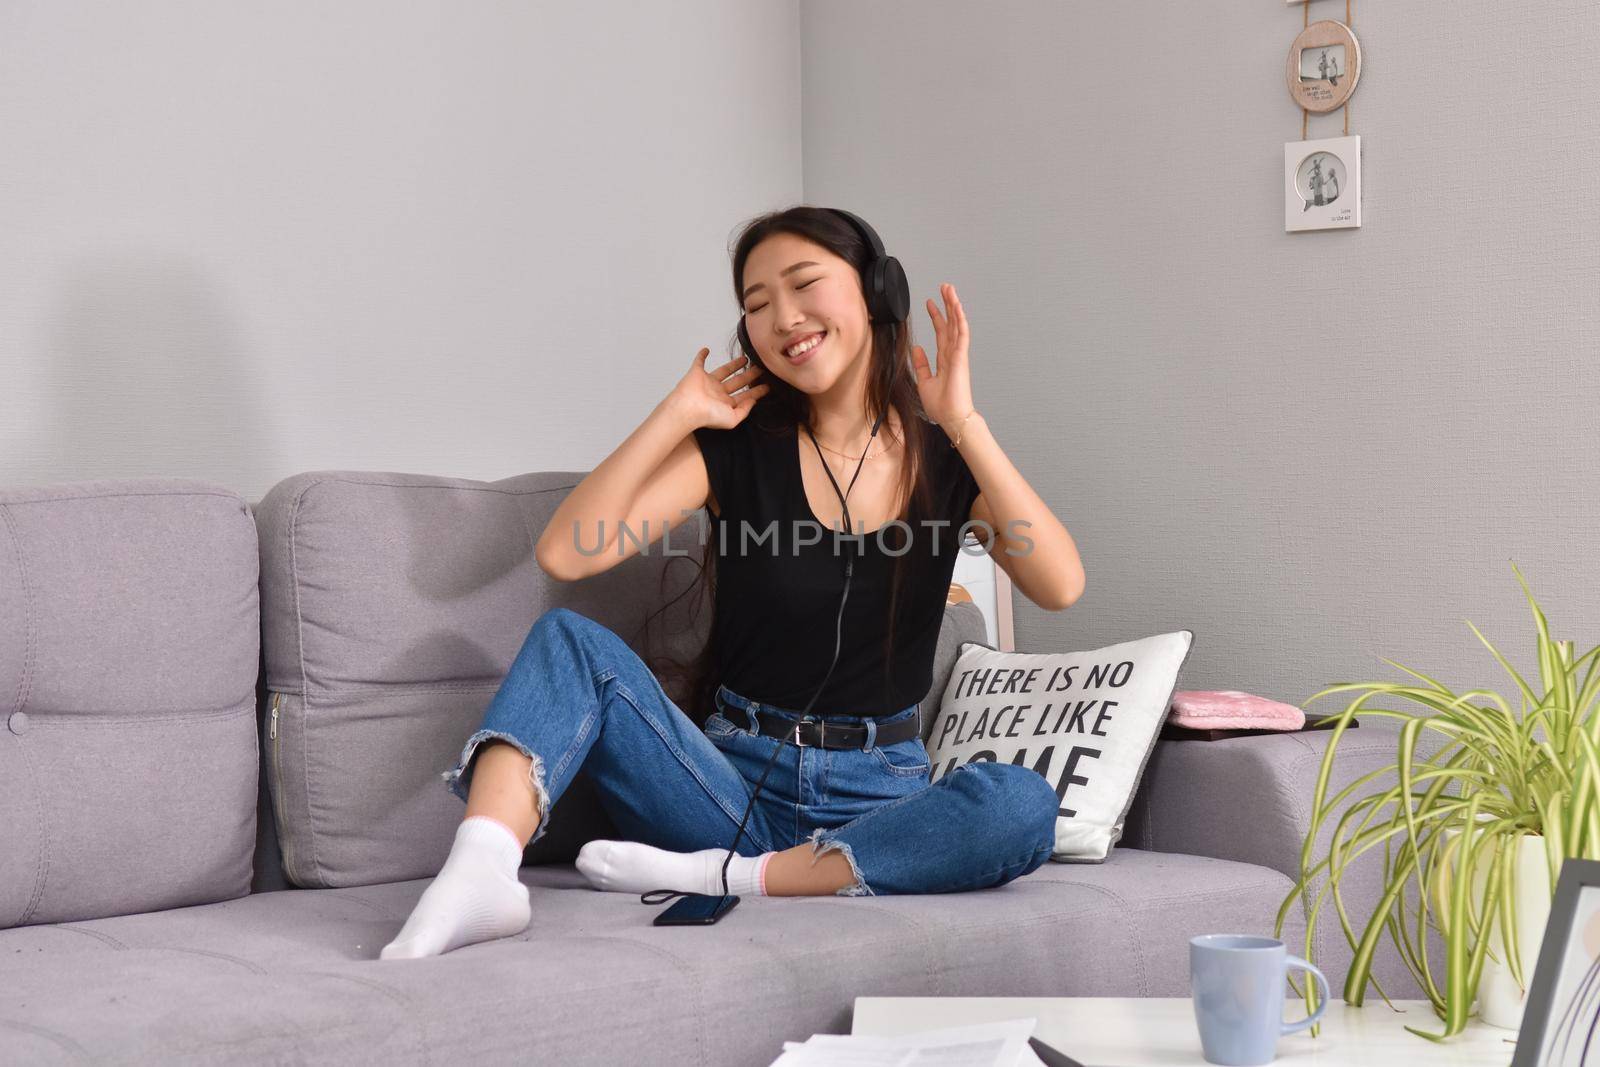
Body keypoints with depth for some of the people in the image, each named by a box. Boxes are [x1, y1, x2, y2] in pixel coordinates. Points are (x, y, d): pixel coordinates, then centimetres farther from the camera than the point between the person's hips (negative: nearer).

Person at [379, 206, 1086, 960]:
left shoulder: (946, 459, 3)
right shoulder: (739, 446, 3)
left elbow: (1060, 586, -16)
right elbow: (564, 554, -10)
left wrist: (963, 423, -17)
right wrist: (677, 414, -9)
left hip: (879, 798, 0)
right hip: (736, 779, 1)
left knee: (1023, 805, -32)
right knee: (570, 638, -20)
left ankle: (724, 878, -28)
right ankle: (480, 871, -43)